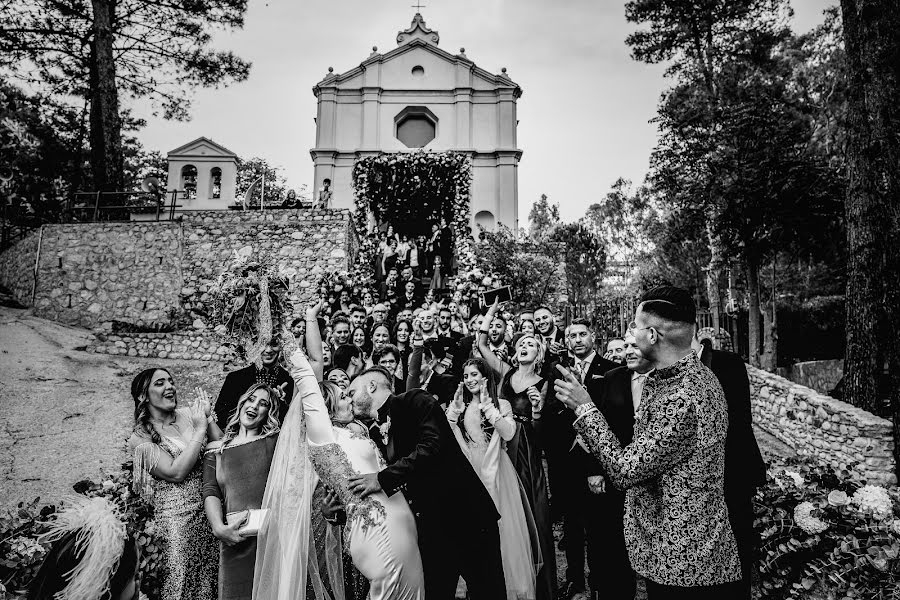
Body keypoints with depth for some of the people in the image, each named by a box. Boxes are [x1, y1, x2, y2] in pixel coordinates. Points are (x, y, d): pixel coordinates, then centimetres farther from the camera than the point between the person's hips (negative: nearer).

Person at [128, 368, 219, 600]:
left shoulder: (187, 414, 6)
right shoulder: (140, 437, -4)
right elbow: (176, 472, -16)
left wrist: (208, 418, -11)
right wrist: (199, 428, -14)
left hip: (209, 509, 4)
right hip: (176, 518, -4)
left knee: (209, 580, 8)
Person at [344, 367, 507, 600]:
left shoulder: (415, 401, -8)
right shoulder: (374, 433, 10)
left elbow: (431, 446, -24)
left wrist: (383, 478, -24)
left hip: (467, 513, -6)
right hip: (430, 526, 6)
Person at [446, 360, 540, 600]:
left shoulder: (501, 405, 2)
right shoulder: (460, 407, 10)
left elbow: (508, 433, -16)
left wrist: (487, 404, -17)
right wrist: (456, 405, -8)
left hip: (496, 472, -3)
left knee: (502, 529, -2)